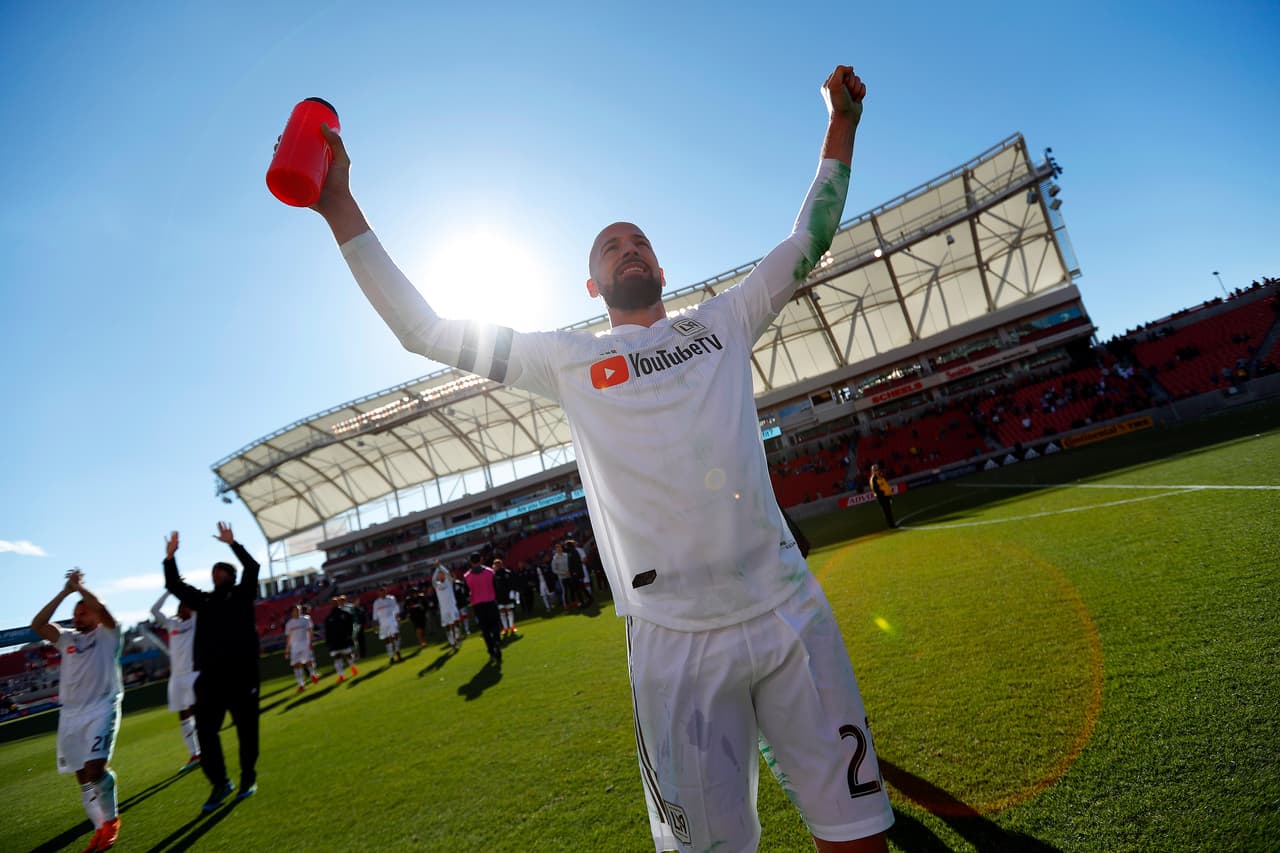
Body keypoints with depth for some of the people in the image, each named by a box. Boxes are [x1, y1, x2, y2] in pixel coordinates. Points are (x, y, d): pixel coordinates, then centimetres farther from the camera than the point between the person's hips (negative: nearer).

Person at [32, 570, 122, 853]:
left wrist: (79, 587, -7)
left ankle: (111, 819, 5)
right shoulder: (67, 639, 17)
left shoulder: (107, 634, 3)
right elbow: (37, 625, 4)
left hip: (101, 709, -6)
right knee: (82, 776, 8)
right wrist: (65, 592, 2)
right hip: (70, 714, 6)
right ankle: (101, 829, 20)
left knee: (95, 769, -17)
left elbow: (101, 609, -17)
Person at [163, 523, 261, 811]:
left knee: (246, 728, 5)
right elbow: (174, 586, 12)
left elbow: (252, 568, -11)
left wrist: (232, 544, -15)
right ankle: (220, 783, 15)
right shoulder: (204, 600, 16)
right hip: (210, 674, 4)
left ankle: (248, 777, 21)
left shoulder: (242, 594, 5)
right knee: (205, 729, 0)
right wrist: (170, 557, 1)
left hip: (242, 671, -4)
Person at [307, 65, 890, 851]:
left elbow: (809, 241, 21)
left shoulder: (721, 322, 14)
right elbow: (424, 329, 8)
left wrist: (841, 124, 18)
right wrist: (340, 204, 8)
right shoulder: (568, 358, 8)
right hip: (677, 643, -2)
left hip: (792, 611, 2)